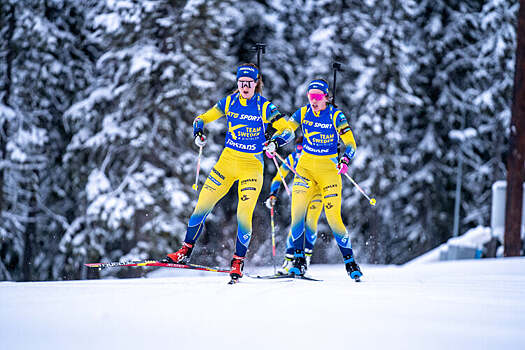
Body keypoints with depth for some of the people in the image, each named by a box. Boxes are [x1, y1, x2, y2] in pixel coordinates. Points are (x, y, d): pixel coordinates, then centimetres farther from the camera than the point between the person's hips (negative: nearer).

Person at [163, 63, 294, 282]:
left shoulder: (265, 107, -6)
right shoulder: (228, 103, 3)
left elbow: (288, 131, -7)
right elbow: (202, 119, 10)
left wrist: (275, 142, -27)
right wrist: (198, 133, -11)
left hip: (252, 166, -3)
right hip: (227, 160, 3)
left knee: (244, 215, -12)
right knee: (203, 205, -3)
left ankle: (238, 262, 4)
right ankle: (185, 251, 9)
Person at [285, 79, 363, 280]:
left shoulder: (336, 116, -5)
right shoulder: (303, 113, 4)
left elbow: (350, 143, -8)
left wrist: (345, 160, -28)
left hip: (329, 169, -3)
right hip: (306, 167, 3)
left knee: (334, 218, -10)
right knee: (297, 211, -14)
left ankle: (350, 262, 3)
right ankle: (298, 260, -4)